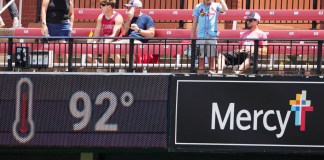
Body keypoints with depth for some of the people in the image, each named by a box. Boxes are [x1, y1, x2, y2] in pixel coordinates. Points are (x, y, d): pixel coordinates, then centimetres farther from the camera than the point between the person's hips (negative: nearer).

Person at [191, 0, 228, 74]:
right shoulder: (198, 7, 10)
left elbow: (225, 9, -15)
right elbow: (194, 23, 11)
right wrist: (192, 38, 8)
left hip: (212, 36, -1)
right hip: (201, 36, 1)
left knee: (211, 57, -2)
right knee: (201, 58, 2)